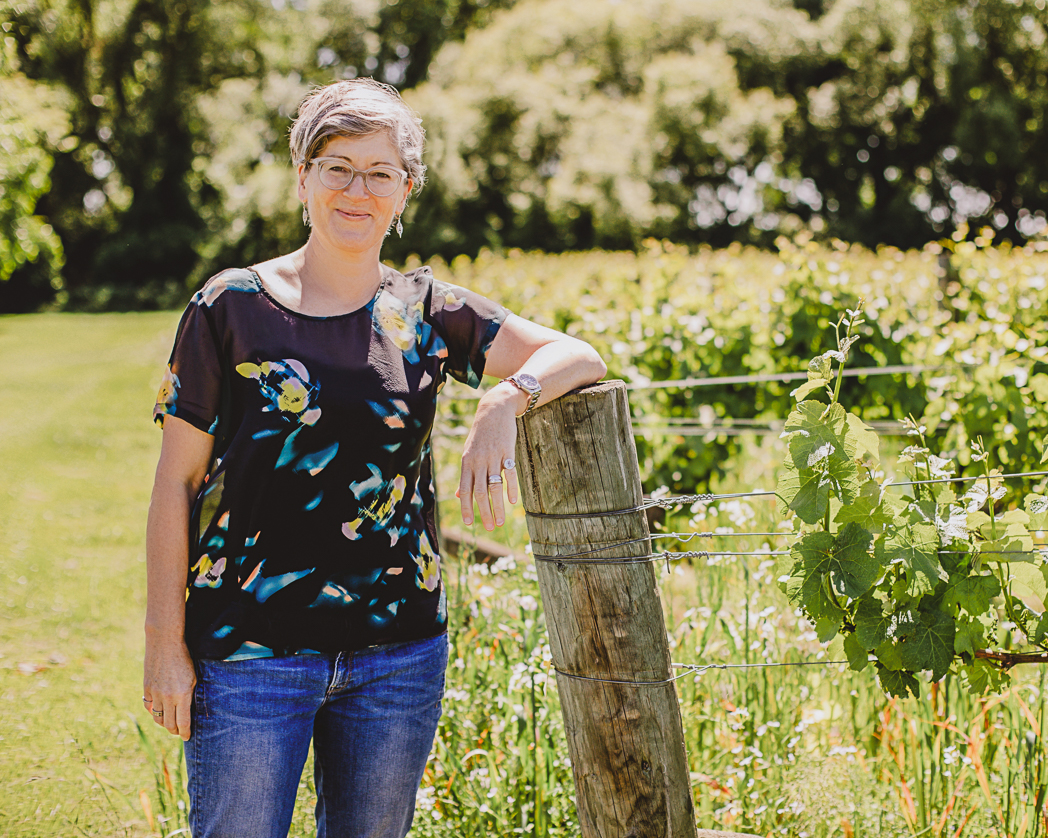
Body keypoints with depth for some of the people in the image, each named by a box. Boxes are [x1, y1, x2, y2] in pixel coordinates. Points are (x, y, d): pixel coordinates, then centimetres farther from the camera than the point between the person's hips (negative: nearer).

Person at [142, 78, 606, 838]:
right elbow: (177, 484, -1)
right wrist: (166, 642, -5)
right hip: (250, 653, -3)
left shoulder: (425, 312, 5)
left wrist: (505, 403, -22)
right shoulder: (231, 308, -2)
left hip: (399, 653, 3)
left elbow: (578, 357, 0)